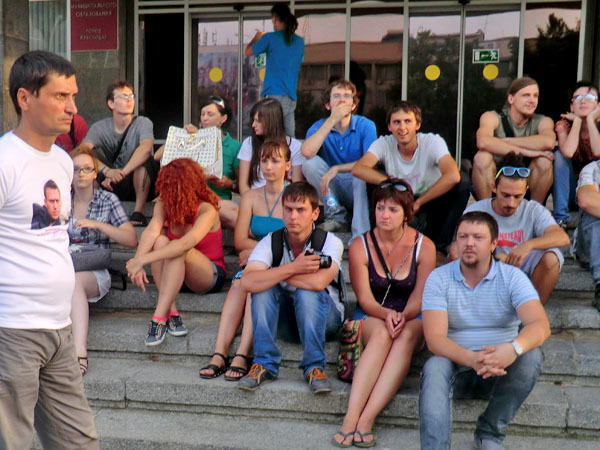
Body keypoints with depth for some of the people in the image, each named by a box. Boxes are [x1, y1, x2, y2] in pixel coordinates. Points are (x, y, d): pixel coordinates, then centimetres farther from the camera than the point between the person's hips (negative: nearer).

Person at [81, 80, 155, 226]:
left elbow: (146, 148, -29)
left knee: (144, 158, -29)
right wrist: (107, 171, -37)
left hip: (135, 185, -1)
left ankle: (139, 212, -28)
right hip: (109, 186, 2)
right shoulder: (99, 128, -2)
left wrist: (121, 173, -38)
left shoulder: (143, 123, -7)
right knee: (93, 153, -17)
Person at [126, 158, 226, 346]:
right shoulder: (164, 204, -6)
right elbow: (151, 231, -23)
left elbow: (187, 243, -38)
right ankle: (171, 314, -27)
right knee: (160, 242, -26)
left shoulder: (207, 210, -22)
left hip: (210, 275, -5)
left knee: (179, 251, -34)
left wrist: (142, 259, -45)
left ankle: (159, 318, -33)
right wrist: (137, 262, -41)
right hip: (175, 272, 5)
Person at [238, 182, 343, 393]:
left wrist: (275, 273, -24)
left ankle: (314, 367, -22)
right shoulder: (271, 242, -12)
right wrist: (292, 268, -34)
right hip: (286, 318, 3)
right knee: (264, 287, -25)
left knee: (307, 292, -33)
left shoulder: (330, 242, -18)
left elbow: (319, 282, -38)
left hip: (325, 316, -2)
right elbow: (247, 282, -29)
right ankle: (265, 364, -20)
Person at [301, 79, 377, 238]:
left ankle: (360, 236, -36)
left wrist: (337, 168, -27)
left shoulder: (366, 126, -6)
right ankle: (337, 216, -12)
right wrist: (332, 120, -22)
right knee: (310, 164, -22)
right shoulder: (319, 127, -2)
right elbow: (307, 152, -25)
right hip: (331, 189, 2)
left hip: (357, 187, -2)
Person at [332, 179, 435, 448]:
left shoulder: (424, 246, -2)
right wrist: (386, 314, -26)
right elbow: (365, 299, -6)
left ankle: (366, 418, -43)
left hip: (412, 319, 0)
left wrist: (403, 316, -25)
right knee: (382, 332, -35)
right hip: (370, 317, 0)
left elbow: (419, 299, -4)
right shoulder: (359, 247, -2)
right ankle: (351, 416, -44)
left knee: (407, 335, -35)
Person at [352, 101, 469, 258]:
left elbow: (453, 176, -37)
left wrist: (418, 203, -31)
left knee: (462, 188, -29)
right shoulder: (384, 144, -14)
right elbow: (357, 169, -30)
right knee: (370, 186, -24)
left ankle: (440, 248, -16)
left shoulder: (433, 142, -20)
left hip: (431, 200, -1)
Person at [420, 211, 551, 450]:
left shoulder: (512, 277, -3)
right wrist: (471, 359, -36)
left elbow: (541, 325, -19)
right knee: (434, 367, -31)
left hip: (501, 368, 1)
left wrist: (514, 348, -42)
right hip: (457, 365, -1)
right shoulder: (438, 279, -4)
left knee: (531, 355, -27)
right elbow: (435, 338, -16)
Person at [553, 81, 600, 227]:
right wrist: (577, 120, -20)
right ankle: (560, 217, -23)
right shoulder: (564, 125, -8)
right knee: (559, 155, -24)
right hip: (569, 191, 1)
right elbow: (568, 152, -31)